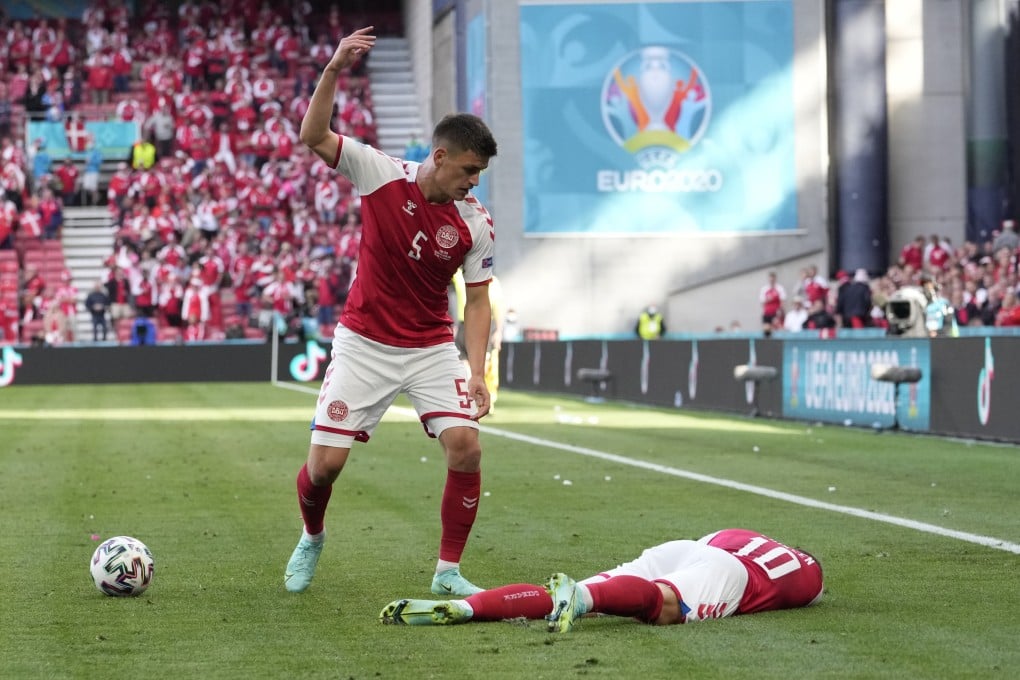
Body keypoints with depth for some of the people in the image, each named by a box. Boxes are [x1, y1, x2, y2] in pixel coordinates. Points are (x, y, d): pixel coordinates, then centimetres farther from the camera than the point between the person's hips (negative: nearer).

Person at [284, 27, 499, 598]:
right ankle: (312, 540, 29)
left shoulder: (476, 222, -8)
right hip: (364, 344, -1)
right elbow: (314, 137, -15)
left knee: (466, 446, -18)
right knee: (326, 461, -5)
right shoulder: (381, 174, -11)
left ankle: (449, 571, -2)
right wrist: (334, 72, -29)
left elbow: (477, 298, -3)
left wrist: (477, 371, -14)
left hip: (433, 348, 1)